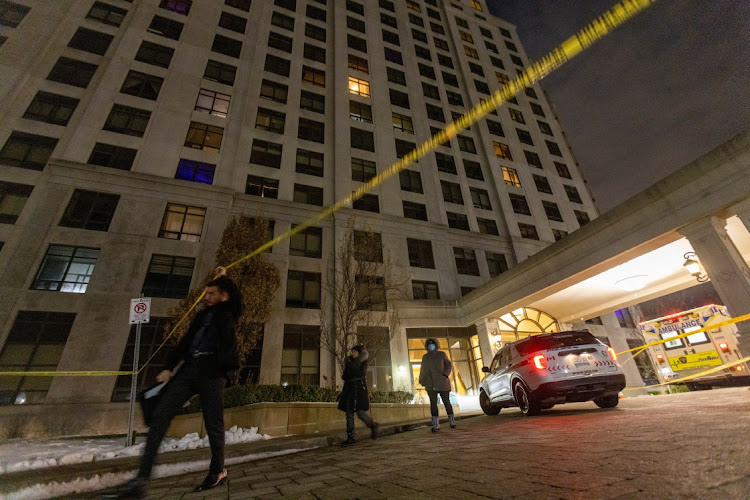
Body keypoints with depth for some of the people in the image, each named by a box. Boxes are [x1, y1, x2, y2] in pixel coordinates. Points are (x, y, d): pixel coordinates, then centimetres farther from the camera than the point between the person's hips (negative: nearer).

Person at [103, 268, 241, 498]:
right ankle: (141, 479, -2)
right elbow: (186, 341, 21)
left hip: (212, 369, -6)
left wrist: (223, 277, 2)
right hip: (190, 367, 6)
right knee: (160, 415, -5)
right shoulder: (202, 315, 22)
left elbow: (235, 296, -12)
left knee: (213, 423, 2)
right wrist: (170, 367, 13)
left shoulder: (227, 313, 6)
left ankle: (218, 471, 20)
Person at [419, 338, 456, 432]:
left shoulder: (442, 354, 3)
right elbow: (423, 370, 16)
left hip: (442, 383, -2)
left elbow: (449, 365, 2)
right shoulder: (425, 357, 12)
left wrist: (445, 375, -12)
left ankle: (452, 421, 20)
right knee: (433, 403, -3)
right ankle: (435, 424, 1)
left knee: (446, 401, 2)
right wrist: (422, 381, 8)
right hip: (430, 385, 2)